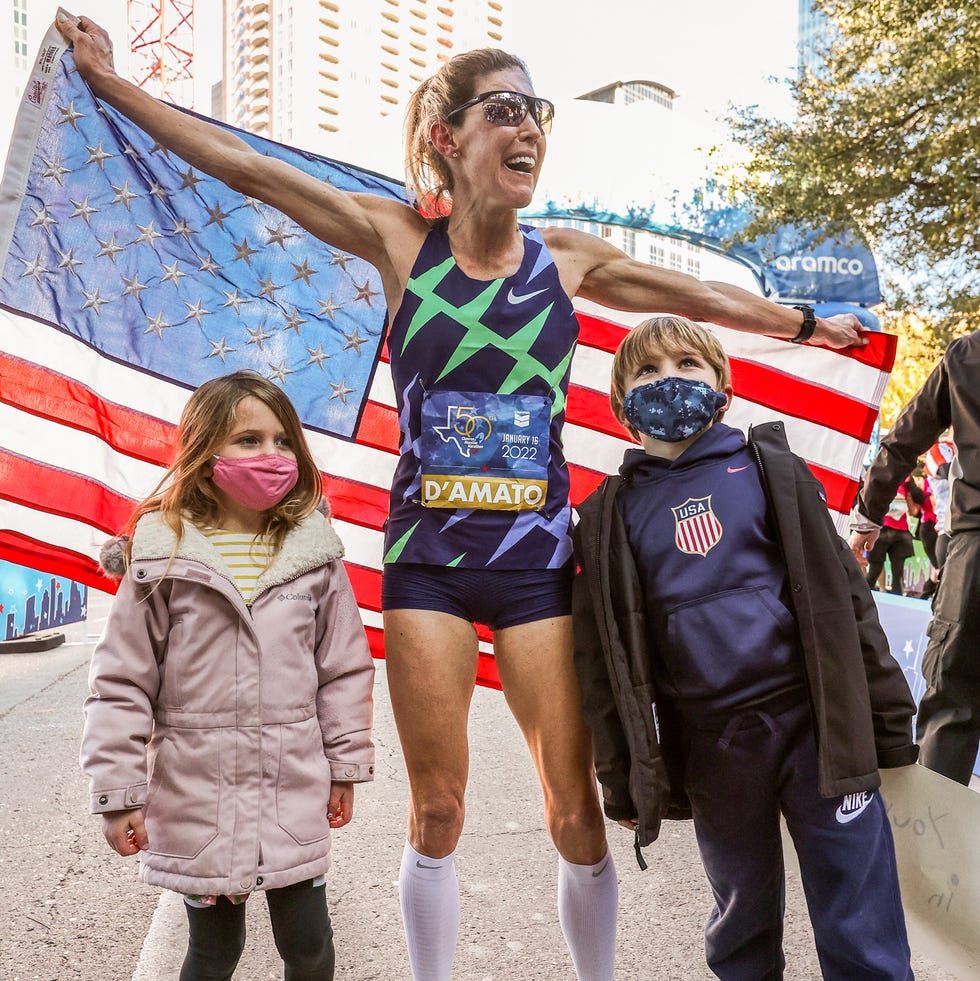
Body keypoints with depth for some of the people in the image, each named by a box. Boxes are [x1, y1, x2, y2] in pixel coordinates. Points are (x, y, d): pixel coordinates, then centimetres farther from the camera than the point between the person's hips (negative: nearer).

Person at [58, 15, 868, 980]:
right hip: (427, 561, -1)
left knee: (576, 814, 5)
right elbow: (247, 168, 2)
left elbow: (696, 295, 18)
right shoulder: (401, 238, -2)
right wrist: (109, 79, 6)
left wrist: (802, 323, 30)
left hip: (537, 561, 1)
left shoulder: (567, 256, 3)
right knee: (436, 811, 8)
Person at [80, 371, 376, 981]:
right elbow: (122, 683, -4)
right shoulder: (160, 554, -8)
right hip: (197, 795, -1)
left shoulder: (315, 553, -1)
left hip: (296, 793, 2)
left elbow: (345, 668, 6)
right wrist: (118, 795, -4)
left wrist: (346, 766, 8)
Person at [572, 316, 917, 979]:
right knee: (743, 923, 16)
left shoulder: (769, 471, 4)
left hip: (817, 724, -1)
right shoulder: (612, 515, 5)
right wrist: (623, 780, 6)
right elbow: (605, 658, 6)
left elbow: (841, 593, 4)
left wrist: (887, 718, 2)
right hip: (710, 747, 1)